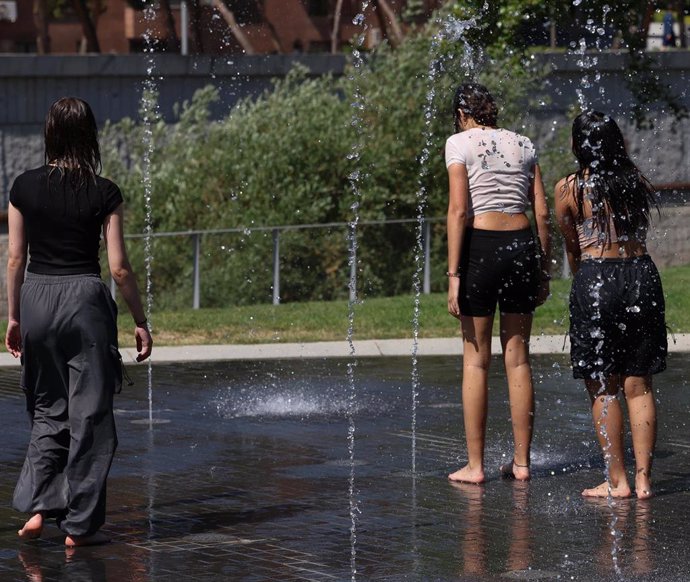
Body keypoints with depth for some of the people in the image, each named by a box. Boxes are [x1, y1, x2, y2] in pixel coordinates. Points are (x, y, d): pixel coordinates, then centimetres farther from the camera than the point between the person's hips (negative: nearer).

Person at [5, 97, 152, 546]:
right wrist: (141, 322, 4)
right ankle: (80, 524, 6)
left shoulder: (25, 187, 1)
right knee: (89, 414, 4)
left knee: (47, 409, 17)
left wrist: (14, 317, 14)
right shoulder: (103, 193, -6)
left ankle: (37, 506, 4)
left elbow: (16, 259, 5)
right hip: (84, 297, -3)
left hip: (36, 297, 3)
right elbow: (119, 267, -6)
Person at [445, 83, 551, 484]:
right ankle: (521, 462, 12)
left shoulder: (461, 142, -1)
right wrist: (544, 269, 15)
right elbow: (543, 213, 9)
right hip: (523, 245, 4)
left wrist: (454, 274, -10)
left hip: (481, 245, -4)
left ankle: (475, 466, 3)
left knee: (476, 360, 2)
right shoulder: (523, 145, 12)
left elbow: (459, 211, -9)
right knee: (518, 358, 9)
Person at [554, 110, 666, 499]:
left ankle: (617, 481, 5)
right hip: (642, 274, 4)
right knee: (638, 386, 8)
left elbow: (572, 248, 7)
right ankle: (644, 478, 7)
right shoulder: (639, 185, 6)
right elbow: (641, 234, 14)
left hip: (596, 278, -4)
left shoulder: (569, 189, -4)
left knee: (603, 390, 4)